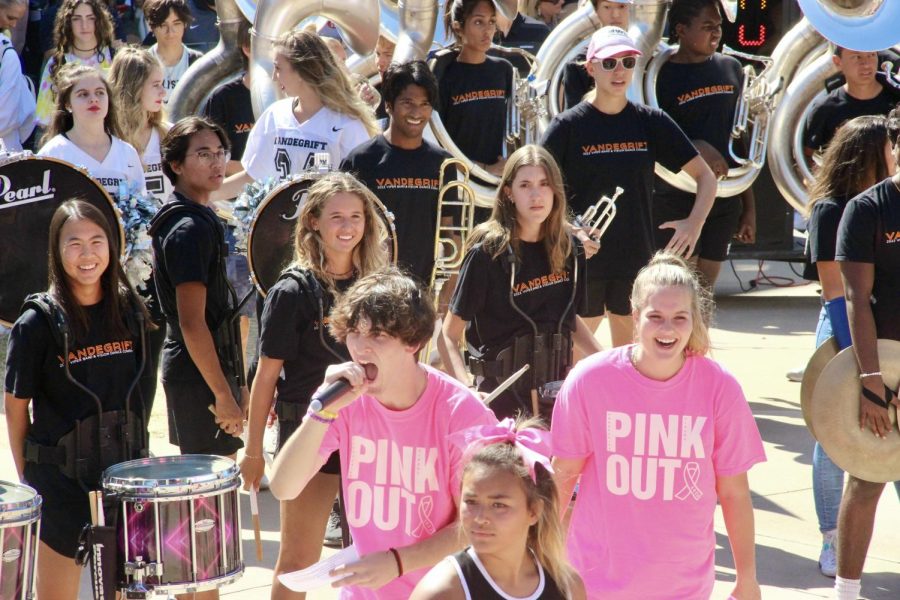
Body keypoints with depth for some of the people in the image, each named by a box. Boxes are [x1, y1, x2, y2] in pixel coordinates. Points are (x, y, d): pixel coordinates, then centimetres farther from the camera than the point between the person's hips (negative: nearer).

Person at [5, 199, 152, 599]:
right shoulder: (37, 324, -10)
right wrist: (28, 479, -4)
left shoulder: (128, 310, 2)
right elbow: (16, 406, -4)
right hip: (62, 477, -4)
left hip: (125, 471, 4)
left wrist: (138, 452, 11)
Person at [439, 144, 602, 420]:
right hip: (501, 398, -4)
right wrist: (466, 390, -26)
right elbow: (448, 337, -11)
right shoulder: (488, 252, -12)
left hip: (555, 397, 4)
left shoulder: (567, 249, 3)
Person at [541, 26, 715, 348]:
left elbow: (705, 176, 7)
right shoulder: (569, 125, -3)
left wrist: (694, 222, -9)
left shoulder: (651, 122, 4)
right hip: (581, 263, -2)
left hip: (635, 261, 3)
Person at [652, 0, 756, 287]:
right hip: (676, 200, -5)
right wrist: (695, 149, -21)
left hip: (725, 198, 5)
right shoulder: (660, 75, -8)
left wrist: (749, 205, 14)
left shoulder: (731, 69, 9)